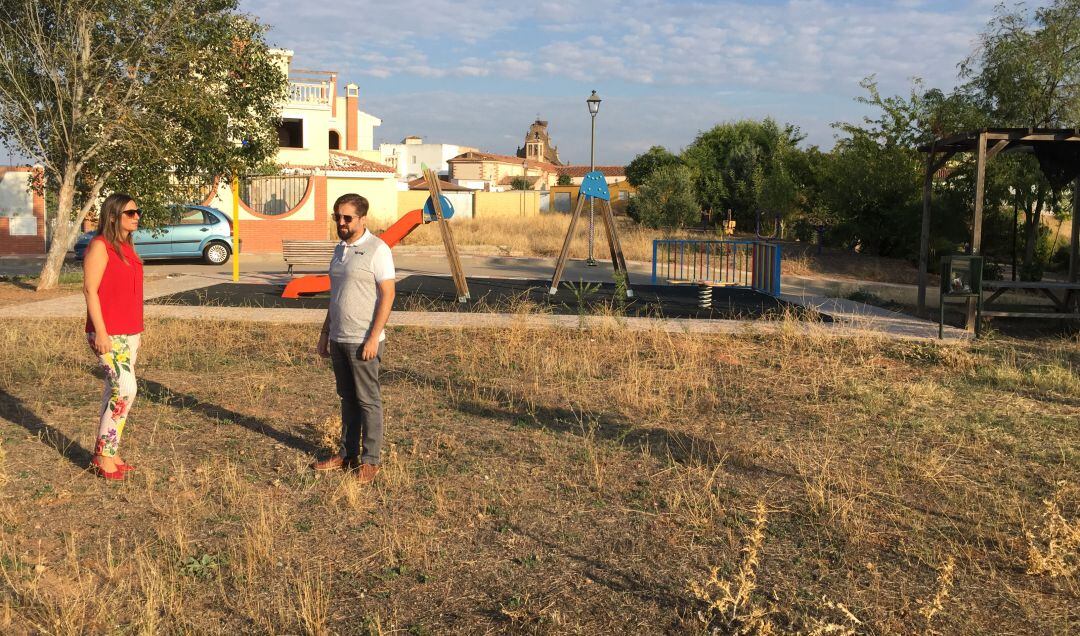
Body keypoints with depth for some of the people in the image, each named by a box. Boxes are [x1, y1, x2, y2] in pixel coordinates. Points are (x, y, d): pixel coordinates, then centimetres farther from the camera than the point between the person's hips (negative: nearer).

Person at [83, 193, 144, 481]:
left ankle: (106, 452, 19)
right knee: (125, 389, -12)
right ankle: (105, 455, -1)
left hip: (130, 332, 8)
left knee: (116, 390, 11)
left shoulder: (127, 246, 13)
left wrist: (137, 329, 17)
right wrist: (100, 332, -20)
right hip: (108, 334, -8)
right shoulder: (100, 246, -11)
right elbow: (90, 289, -15)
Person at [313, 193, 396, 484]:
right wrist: (325, 332, 18)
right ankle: (347, 454, 24)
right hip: (339, 339, 8)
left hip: (363, 341, -8)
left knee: (368, 401, 1)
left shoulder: (377, 249, -11)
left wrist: (374, 338, -20)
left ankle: (369, 460, 8)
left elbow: (387, 295, -15)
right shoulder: (340, 249, 14)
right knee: (348, 399, 14)